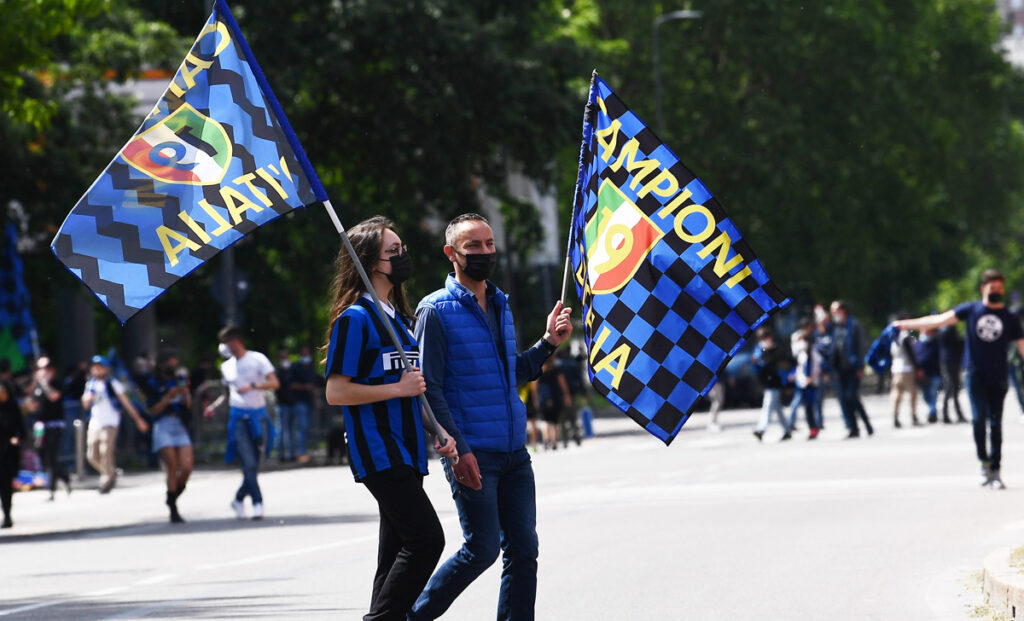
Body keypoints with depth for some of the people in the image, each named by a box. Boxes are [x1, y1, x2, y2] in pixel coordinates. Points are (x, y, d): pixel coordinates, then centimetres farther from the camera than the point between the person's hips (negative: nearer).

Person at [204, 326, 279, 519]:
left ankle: (239, 499, 21)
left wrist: (252, 386, -22)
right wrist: (214, 406, 13)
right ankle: (257, 502, -13)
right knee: (249, 463, -14)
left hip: (257, 416, -2)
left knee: (255, 464, 2)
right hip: (238, 416, 2)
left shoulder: (257, 359, -1)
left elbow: (274, 383, -10)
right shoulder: (226, 367, 14)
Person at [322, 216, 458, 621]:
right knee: (426, 539, -17)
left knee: (397, 551, 7)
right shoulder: (355, 318, -10)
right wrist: (399, 389, -15)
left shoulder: (396, 316, 18)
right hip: (378, 453, -9)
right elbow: (336, 392, -14)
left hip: (404, 450, 9)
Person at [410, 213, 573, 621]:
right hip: (471, 455, -7)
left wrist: (548, 344, 8)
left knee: (523, 549, 3)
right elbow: (429, 388, -11)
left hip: (514, 451, 7)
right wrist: (457, 449, -18)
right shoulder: (436, 311, -7)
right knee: (481, 549, -7)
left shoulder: (500, 306, 16)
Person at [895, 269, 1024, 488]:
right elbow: (940, 320, 4)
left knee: (995, 424, -2)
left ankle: (995, 471, 4)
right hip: (976, 375, -1)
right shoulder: (971, 310, 6)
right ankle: (984, 462, 3)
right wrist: (906, 324, 0)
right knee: (979, 417, -15)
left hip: (998, 378, 1)